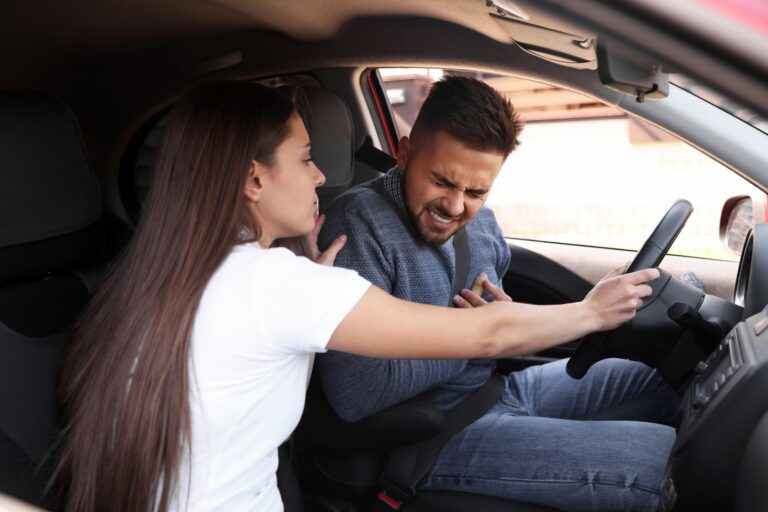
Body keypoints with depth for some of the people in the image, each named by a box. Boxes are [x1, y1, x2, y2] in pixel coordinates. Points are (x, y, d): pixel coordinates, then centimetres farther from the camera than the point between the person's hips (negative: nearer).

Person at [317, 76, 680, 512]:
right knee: (664, 456, -17)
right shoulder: (361, 222, -22)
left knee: (654, 381, 21)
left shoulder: (482, 222, 3)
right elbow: (354, 394, -28)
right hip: (443, 433, -8)